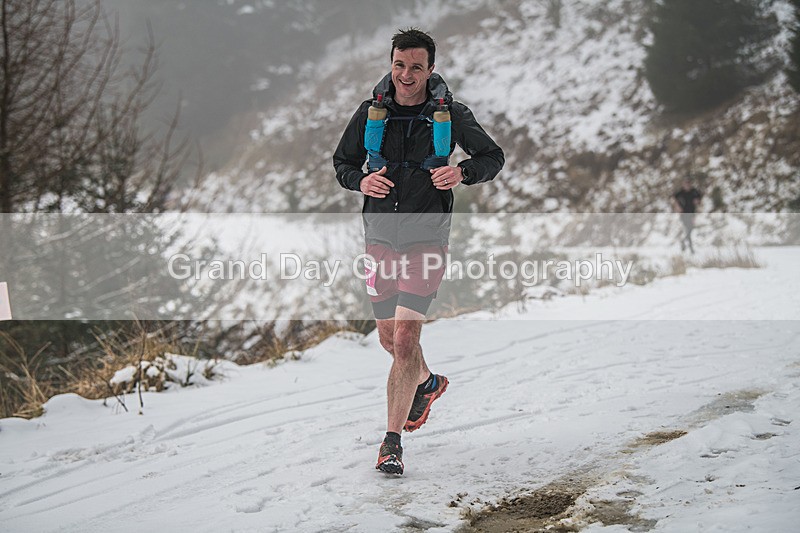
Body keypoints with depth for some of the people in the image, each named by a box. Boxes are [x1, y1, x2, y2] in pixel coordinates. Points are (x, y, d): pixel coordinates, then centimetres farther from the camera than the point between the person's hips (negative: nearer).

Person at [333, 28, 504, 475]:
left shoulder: (451, 114, -7)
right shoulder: (370, 112, -1)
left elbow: (493, 157, 3)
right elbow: (343, 162, 9)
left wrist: (462, 173, -18)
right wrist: (360, 181, -14)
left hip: (426, 239, -4)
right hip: (381, 237, 4)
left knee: (405, 339, -14)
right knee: (389, 338, 15)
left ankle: (393, 441, -7)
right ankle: (428, 383, 48)